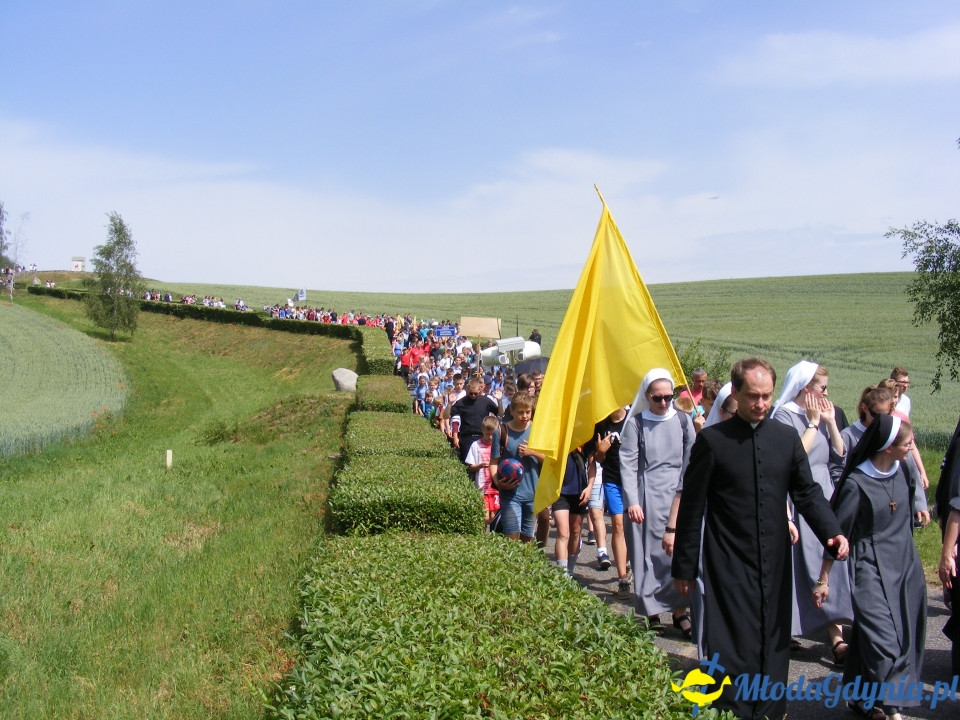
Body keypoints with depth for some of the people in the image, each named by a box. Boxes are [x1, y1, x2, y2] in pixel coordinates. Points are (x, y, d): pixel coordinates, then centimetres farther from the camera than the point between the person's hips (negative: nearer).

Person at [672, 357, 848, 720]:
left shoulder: (787, 438, 6)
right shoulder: (712, 440, -5)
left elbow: (808, 493, 9)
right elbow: (691, 508, -3)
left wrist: (831, 532, -10)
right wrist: (684, 567, -2)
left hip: (775, 564, 4)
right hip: (728, 566, -4)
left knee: (773, 645, 10)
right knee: (731, 650, -3)